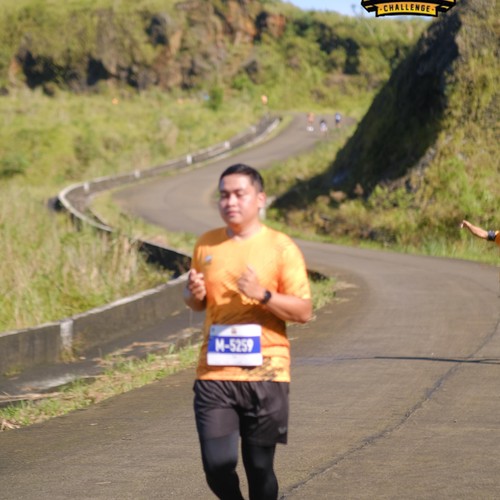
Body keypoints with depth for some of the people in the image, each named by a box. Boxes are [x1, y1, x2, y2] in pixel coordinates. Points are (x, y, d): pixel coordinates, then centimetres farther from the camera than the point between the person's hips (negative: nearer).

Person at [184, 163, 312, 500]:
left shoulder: (281, 248, -2)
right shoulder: (206, 245, 10)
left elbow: (304, 311, -5)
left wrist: (262, 294, -20)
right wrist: (194, 294, -1)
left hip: (265, 374, -2)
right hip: (214, 374, 3)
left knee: (260, 467, 3)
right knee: (217, 465, -6)